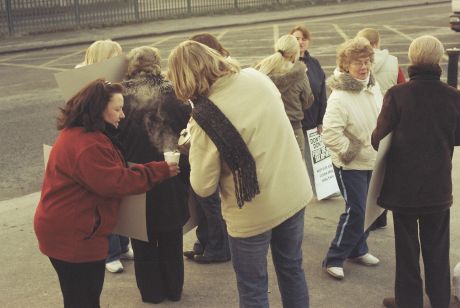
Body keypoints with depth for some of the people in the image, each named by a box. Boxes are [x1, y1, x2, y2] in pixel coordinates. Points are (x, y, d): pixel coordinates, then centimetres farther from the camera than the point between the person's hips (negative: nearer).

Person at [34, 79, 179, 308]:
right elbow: (116, 183, -24)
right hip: (73, 236, -11)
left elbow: (110, 174, 13)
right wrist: (159, 171, -17)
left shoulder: (79, 135, 12)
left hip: (73, 232, 11)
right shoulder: (87, 144, -25)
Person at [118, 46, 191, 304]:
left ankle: (152, 291, 23)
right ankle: (174, 289, 29)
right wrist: (186, 172, 3)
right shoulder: (171, 93, -6)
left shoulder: (122, 96, -10)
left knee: (144, 240, 15)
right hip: (171, 178, 2)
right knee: (171, 239, 17)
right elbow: (187, 128, -5)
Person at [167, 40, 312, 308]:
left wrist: (194, 151, 2)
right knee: (292, 269, 24)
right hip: (295, 193, 6)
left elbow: (203, 187, -14)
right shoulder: (257, 77, -5)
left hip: (254, 211, -6)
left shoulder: (204, 117, -21)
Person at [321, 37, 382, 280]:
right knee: (355, 211, -7)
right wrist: (349, 151, -20)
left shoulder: (373, 87, 1)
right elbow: (330, 134, -30)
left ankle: (358, 249, 35)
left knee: (366, 208, 16)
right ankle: (334, 259, 7)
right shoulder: (339, 97, -25)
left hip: (372, 161, 7)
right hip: (350, 165, -7)